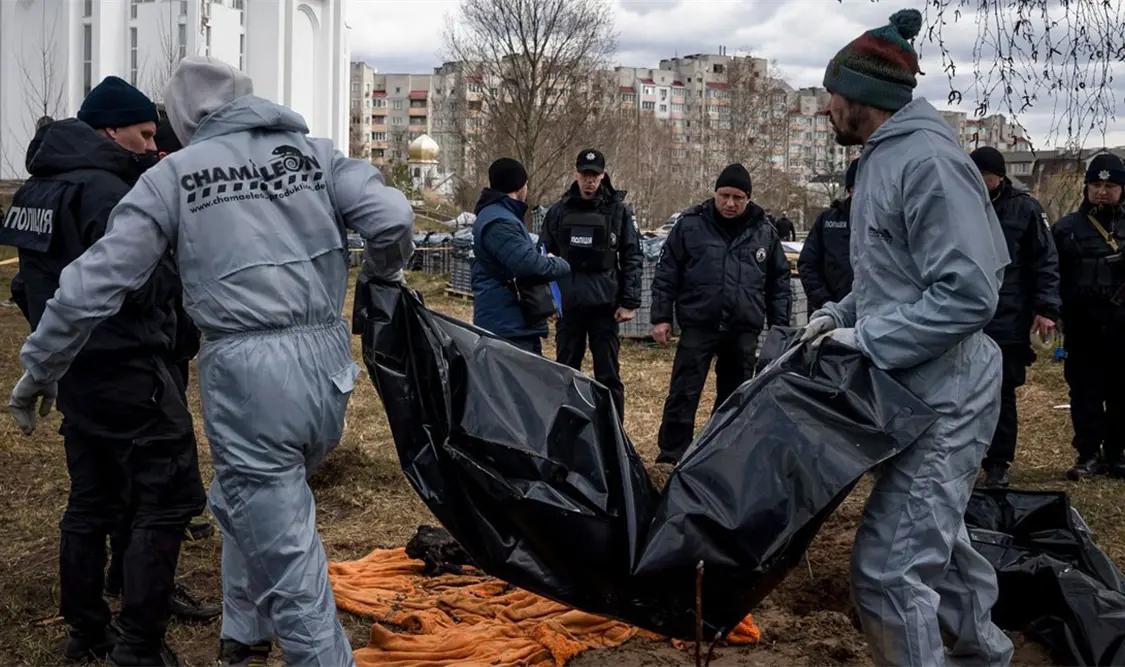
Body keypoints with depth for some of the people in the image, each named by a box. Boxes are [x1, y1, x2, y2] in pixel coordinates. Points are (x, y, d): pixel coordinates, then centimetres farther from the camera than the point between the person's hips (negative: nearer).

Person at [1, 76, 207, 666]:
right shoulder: (105, 191, -18)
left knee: (91, 501, 17)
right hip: (128, 370, -9)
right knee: (165, 502, -4)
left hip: (76, 370, 10)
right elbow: (140, 287, -22)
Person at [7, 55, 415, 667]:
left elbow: (93, 284, -1)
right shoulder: (314, 153, 9)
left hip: (245, 373, -5)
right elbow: (393, 218, -4)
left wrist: (38, 371, 12)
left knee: (287, 561, 3)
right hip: (328, 363, 5)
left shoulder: (174, 175, 2)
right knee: (246, 505, 29)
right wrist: (382, 275, 19)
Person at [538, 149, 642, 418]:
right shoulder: (559, 211, 6)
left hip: (605, 304, -2)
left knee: (608, 375, 2)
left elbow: (633, 258, -1)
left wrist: (630, 302, -7)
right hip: (567, 304, 3)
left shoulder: (618, 210, 0)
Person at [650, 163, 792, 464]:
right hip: (698, 325, -2)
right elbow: (666, 274, 1)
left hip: (744, 331, 2)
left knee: (735, 398, 11)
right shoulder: (690, 225, -2)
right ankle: (672, 455, 6)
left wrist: (780, 326, 9)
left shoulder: (765, 233, 5)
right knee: (683, 394, -3)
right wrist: (661, 317, -3)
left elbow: (779, 282, 12)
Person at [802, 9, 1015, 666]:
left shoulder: (928, 162, -20)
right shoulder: (887, 159, 12)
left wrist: (869, 340, -20)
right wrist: (841, 315, 7)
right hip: (926, 389, 11)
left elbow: (968, 293, -25)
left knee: (889, 566, -13)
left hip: (945, 396, -11)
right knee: (935, 532, 25)